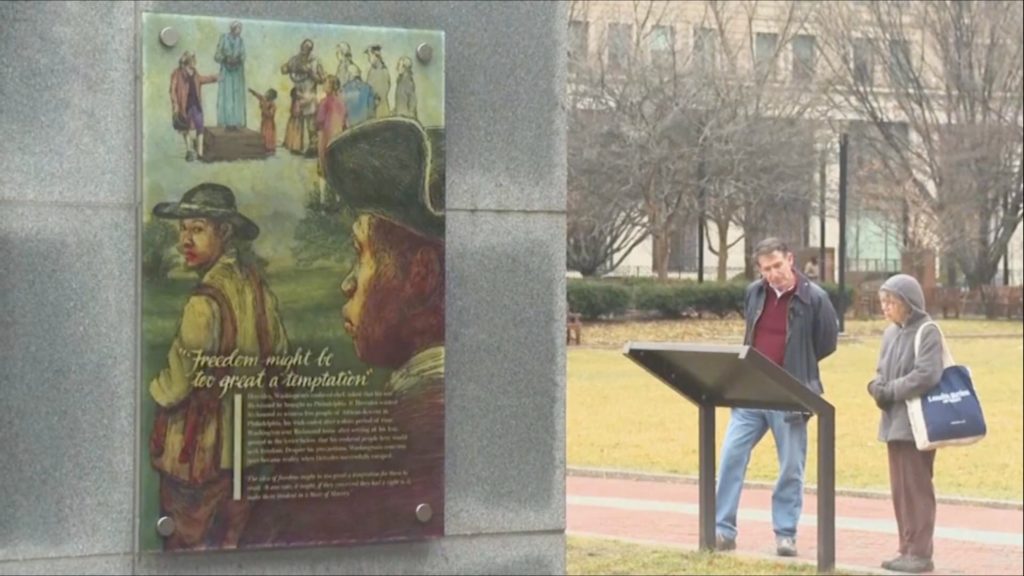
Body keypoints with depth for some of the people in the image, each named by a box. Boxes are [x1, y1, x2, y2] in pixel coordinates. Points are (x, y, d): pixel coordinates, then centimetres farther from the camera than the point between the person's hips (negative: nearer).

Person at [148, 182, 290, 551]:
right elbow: (279, 352, 9)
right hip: (245, 445, 8)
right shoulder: (256, 286, -2)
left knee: (187, 544, 6)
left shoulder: (205, 301, -25)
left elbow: (176, 385, -20)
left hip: (198, 452, -8)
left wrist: (153, 392, 1)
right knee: (230, 543, 18)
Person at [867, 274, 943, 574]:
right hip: (894, 422, 7)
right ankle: (907, 550, 17)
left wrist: (890, 391, -13)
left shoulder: (927, 332, -10)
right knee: (899, 489, 10)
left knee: (917, 488, -4)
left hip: (917, 424, -7)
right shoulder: (891, 333, 12)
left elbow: (926, 376, -20)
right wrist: (876, 387, -5)